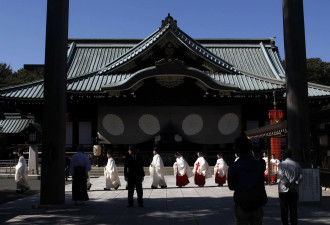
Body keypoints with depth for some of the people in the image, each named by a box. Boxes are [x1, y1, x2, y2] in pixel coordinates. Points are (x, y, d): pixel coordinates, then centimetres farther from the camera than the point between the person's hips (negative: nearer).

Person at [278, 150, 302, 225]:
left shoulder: (281, 164, -2)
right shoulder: (297, 164, 8)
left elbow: (282, 176, -12)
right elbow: (300, 176, -1)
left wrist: (288, 185, -10)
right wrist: (294, 184, -7)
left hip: (283, 190, -3)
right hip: (294, 190, 3)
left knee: (284, 210, 4)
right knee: (293, 210, 8)